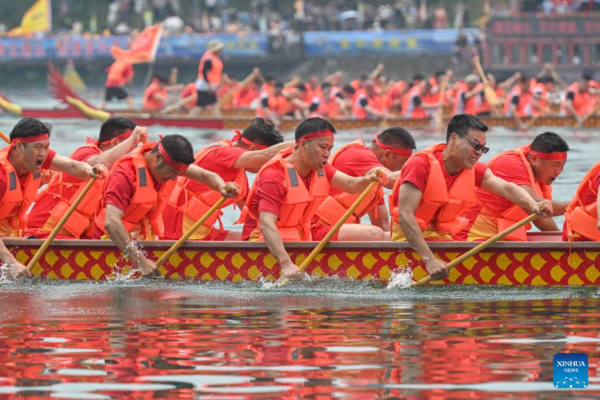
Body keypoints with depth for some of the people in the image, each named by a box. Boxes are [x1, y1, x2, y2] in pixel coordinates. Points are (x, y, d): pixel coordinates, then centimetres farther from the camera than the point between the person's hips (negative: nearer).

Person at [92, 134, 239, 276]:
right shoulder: (124, 175, -25)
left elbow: (205, 176, 1)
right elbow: (111, 222, -35)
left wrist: (221, 187, -25)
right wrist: (140, 261, -42)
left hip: (147, 239, 7)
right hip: (115, 240, -7)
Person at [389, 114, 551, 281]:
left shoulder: (474, 171, 5)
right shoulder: (421, 164, -17)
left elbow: (507, 189, -11)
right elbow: (405, 215, -25)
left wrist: (533, 206, -35)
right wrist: (429, 259, -34)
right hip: (410, 240, -7)